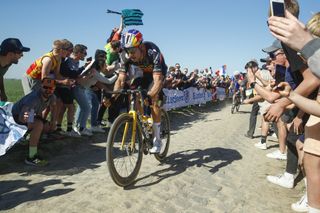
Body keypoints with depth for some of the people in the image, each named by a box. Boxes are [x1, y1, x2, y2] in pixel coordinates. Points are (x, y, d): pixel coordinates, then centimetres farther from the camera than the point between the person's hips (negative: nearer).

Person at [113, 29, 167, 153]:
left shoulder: (153, 52, -39)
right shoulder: (125, 56, -27)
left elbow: (158, 80, -46)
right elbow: (121, 79, -27)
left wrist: (150, 95, -63)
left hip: (158, 73, -4)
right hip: (142, 73, 5)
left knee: (153, 100, -21)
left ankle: (157, 139, -12)